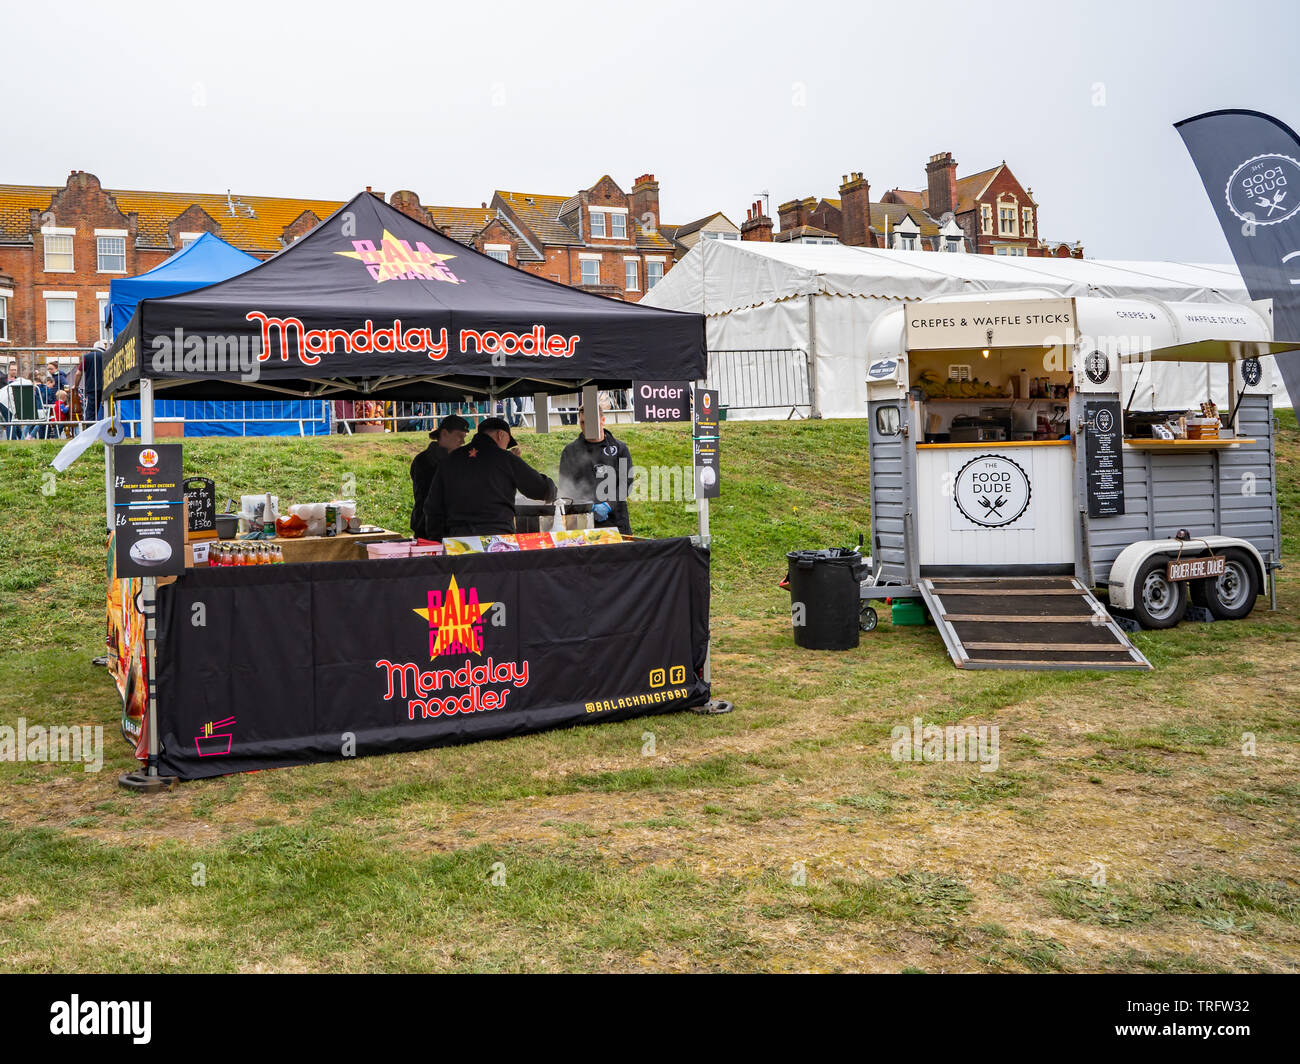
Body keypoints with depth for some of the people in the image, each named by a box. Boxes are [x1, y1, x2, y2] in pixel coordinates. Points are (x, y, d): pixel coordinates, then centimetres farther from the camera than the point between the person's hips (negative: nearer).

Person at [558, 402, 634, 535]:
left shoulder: (619, 448, 9)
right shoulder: (570, 451, 11)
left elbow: (626, 483, 2)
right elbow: (566, 487, 6)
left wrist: (608, 505, -12)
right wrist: (584, 505, -11)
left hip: (616, 520, 0)